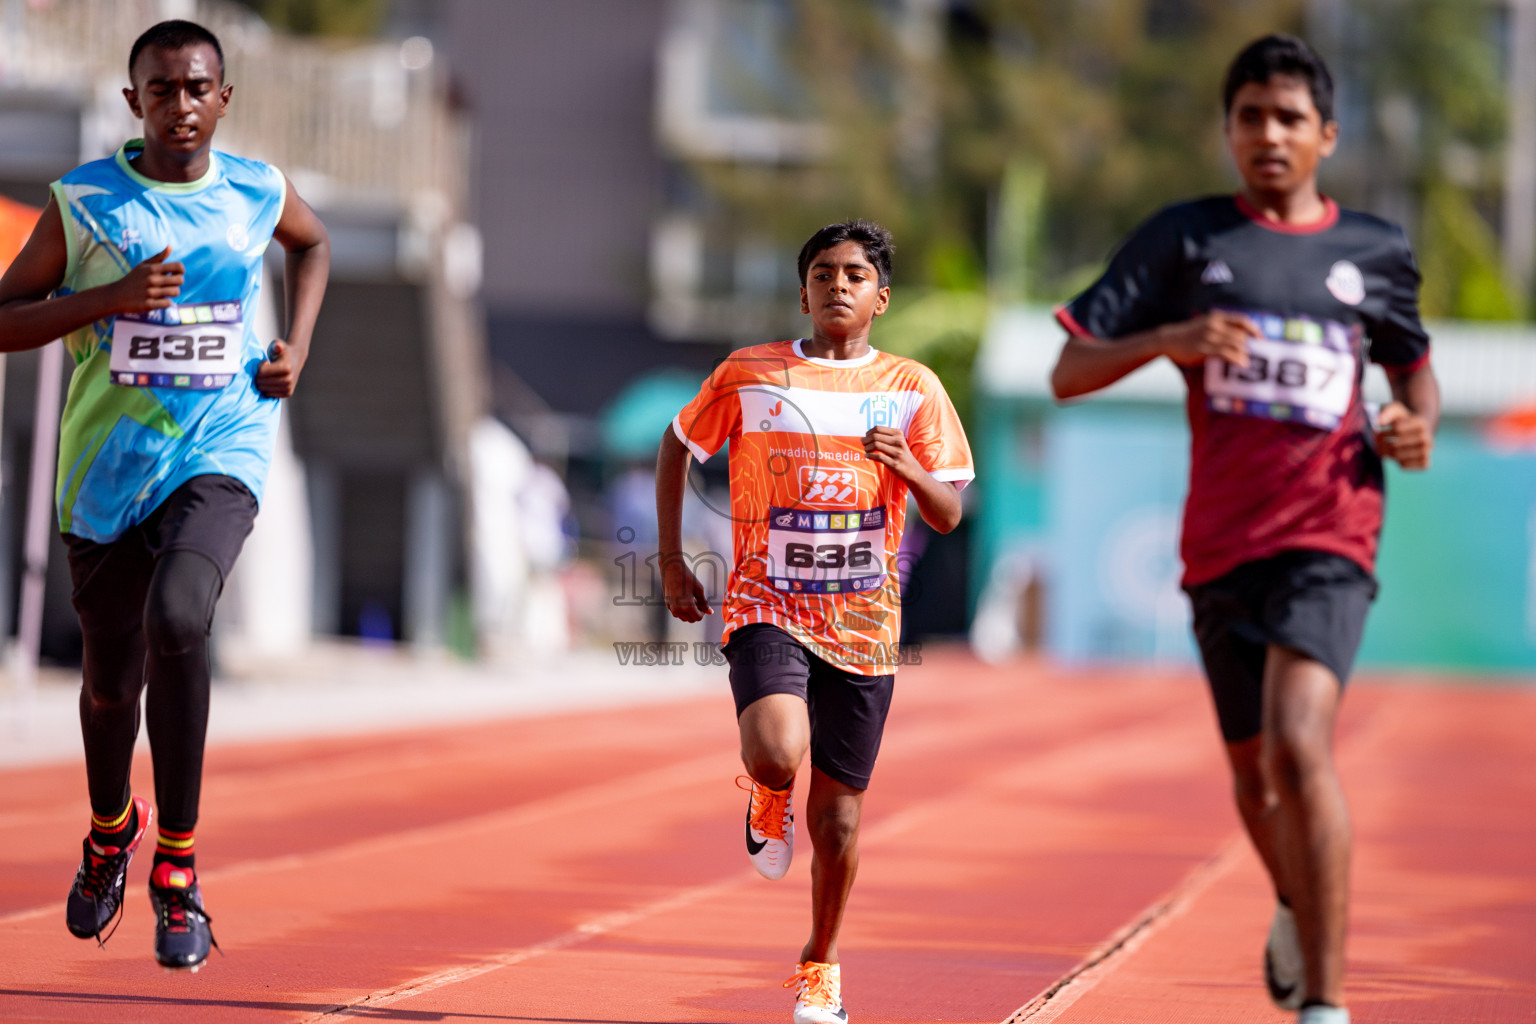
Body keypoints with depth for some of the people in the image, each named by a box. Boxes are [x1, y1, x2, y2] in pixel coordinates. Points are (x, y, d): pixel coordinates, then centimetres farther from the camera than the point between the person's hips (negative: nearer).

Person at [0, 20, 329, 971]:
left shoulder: (258, 193, 2)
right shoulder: (85, 201, -4)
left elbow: (314, 244, 25)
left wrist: (298, 345, 9)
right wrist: (108, 299, -17)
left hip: (221, 453, -1)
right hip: (108, 466, 1)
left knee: (178, 617, -28)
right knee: (112, 675, 12)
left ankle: (178, 863, -17)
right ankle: (111, 829, 46)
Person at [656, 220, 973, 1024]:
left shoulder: (911, 389, 4)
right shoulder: (747, 375, 2)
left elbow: (949, 516, 4)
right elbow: (677, 446, 17)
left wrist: (909, 468, -17)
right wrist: (671, 559, 11)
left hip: (862, 625, 1)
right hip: (767, 608, -1)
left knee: (838, 815, 6)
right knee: (776, 752, -29)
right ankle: (768, 799, 10)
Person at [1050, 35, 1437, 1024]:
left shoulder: (1375, 251, 8)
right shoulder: (1184, 238, 5)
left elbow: (1415, 366, 26)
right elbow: (1068, 373, 1)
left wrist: (1418, 429, 3)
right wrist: (1166, 339, -17)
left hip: (1328, 539, -2)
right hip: (1222, 542, 2)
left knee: (1299, 745, -23)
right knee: (1254, 770, 15)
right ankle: (1297, 908, 48)